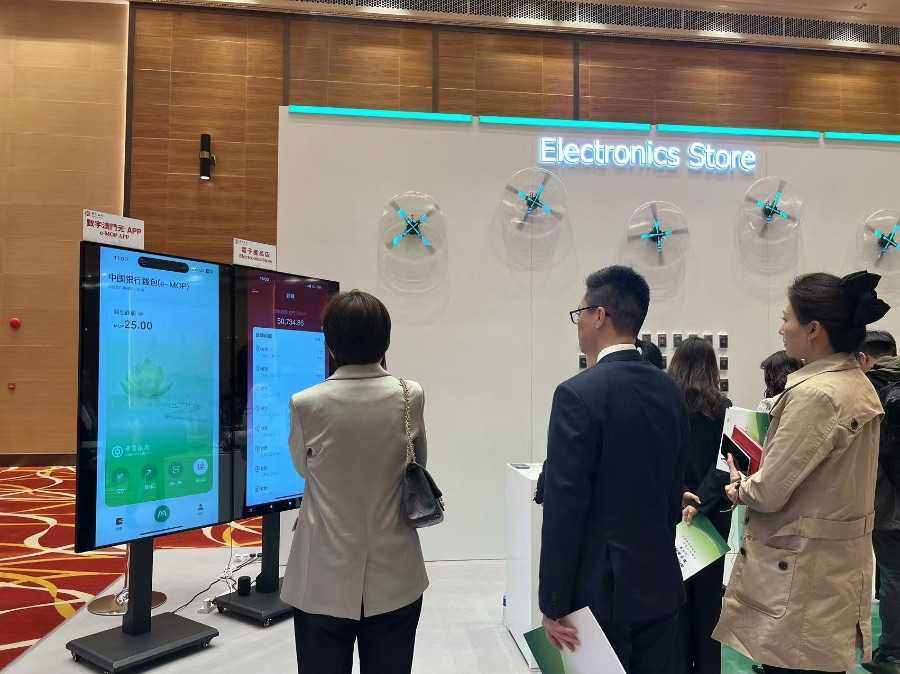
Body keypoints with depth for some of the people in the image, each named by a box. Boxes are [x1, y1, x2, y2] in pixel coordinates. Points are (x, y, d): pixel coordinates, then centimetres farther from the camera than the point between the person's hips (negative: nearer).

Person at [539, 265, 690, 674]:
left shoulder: (578, 394, -18)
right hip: (661, 583, 6)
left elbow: (564, 509, -19)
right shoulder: (670, 390, 3)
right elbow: (674, 488, 11)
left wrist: (554, 604, -12)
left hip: (601, 589, -6)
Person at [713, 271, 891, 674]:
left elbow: (769, 492, -21)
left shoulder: (815, 393, -23)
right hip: (837, 561, 9)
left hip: (802, 571, -9)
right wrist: (753, 483, 8)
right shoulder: (858, 384, 6)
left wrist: (739, 489, -1)